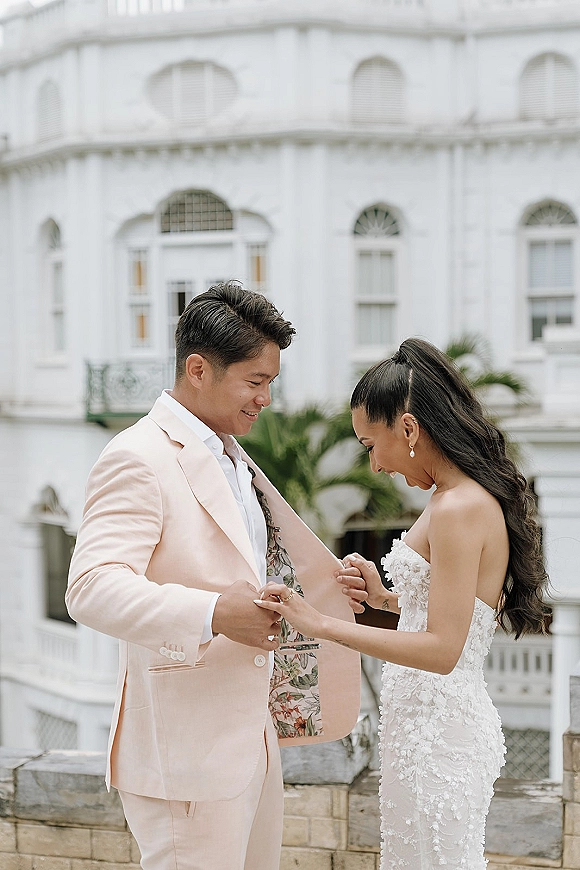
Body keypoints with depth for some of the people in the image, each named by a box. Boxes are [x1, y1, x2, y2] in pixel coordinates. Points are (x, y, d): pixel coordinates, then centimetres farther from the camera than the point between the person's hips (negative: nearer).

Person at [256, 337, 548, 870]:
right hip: (435, 720, 9)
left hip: (435, 728, -9)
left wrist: (320, 625, -24)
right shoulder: (476, 496, 9)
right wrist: (386, 598, 6)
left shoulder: (459, 510, -21)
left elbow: (442, 650, -24)